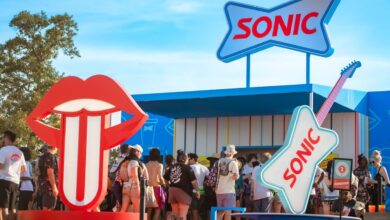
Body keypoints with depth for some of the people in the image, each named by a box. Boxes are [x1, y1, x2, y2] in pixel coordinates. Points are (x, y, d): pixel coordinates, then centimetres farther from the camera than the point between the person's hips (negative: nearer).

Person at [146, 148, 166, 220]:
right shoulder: (159, 165, -6)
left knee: (149, 210, 12)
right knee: (157, 210, 4)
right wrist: (164, 184, -1)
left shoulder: (146, 165, 6)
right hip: (157, 188, -4)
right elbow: (160, 177, -17)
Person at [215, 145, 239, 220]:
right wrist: (238, 175, 6)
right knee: (228, 211, -4)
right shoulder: (233, 162, -7)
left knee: (220, 211, 14)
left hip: (219, 190, 5)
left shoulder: (220, 161, 8)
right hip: (229, 191, -5)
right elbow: (235, 176, -14)